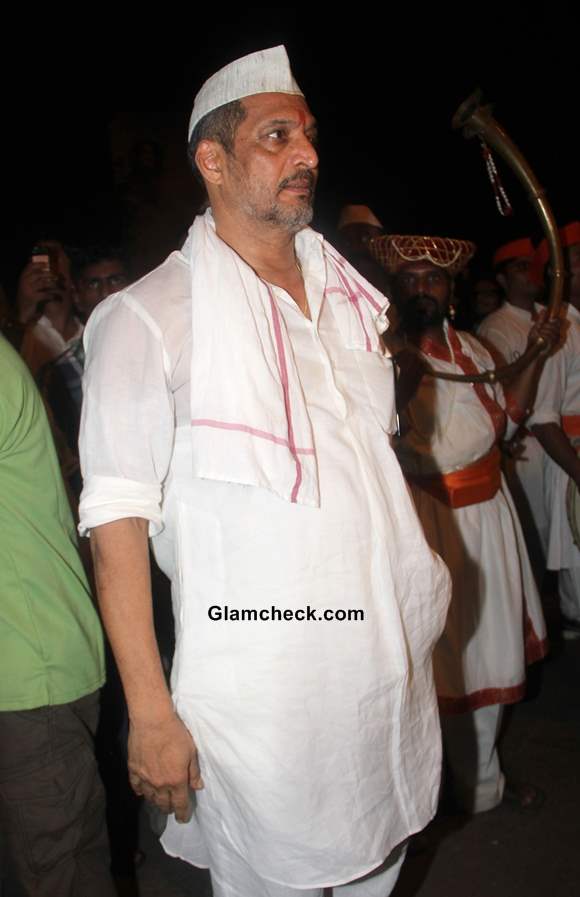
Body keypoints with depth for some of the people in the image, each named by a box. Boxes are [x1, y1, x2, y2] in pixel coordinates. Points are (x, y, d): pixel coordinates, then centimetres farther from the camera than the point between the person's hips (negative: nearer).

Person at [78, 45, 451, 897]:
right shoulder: (150, 315, -10)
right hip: (259, 690, -5)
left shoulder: (349, 291, 8)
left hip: (390, 664, 6)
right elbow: (117, 519, -13)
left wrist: (422, 582, 11)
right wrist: (151, 713, -16)